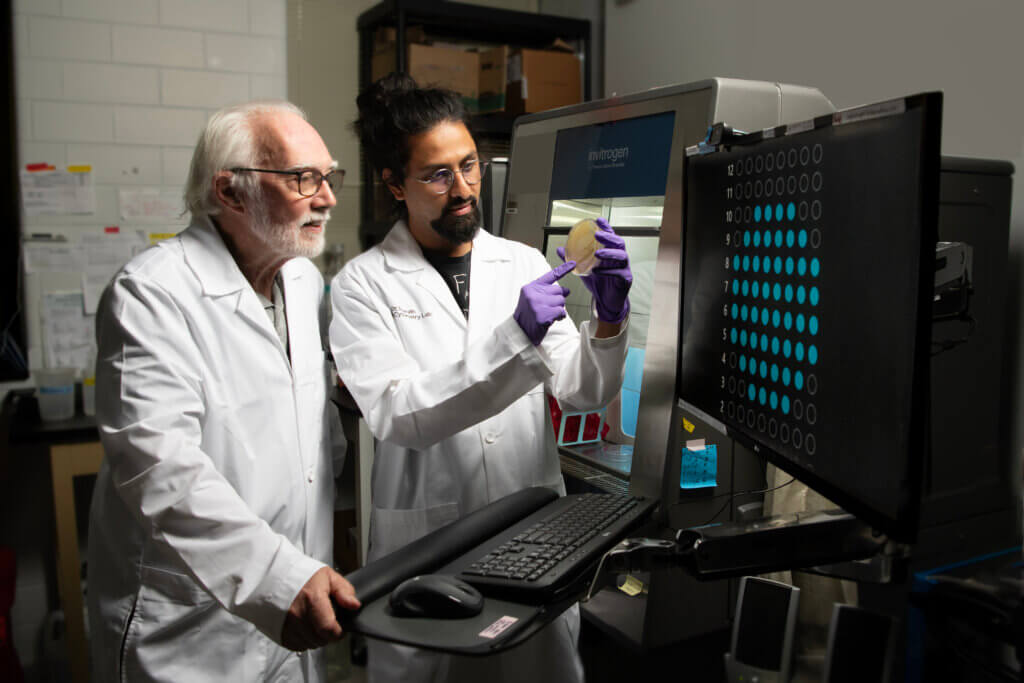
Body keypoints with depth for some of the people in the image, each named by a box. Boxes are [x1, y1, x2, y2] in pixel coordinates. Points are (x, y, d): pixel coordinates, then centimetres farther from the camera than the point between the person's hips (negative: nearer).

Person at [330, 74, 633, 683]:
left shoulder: (524, 263, 4)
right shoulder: (364, 283, -6)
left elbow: (583, 393, 2)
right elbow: (397, 417, -18)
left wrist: (608, 321, -18)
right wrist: (514, 339, -26)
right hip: (427, 541, -2)